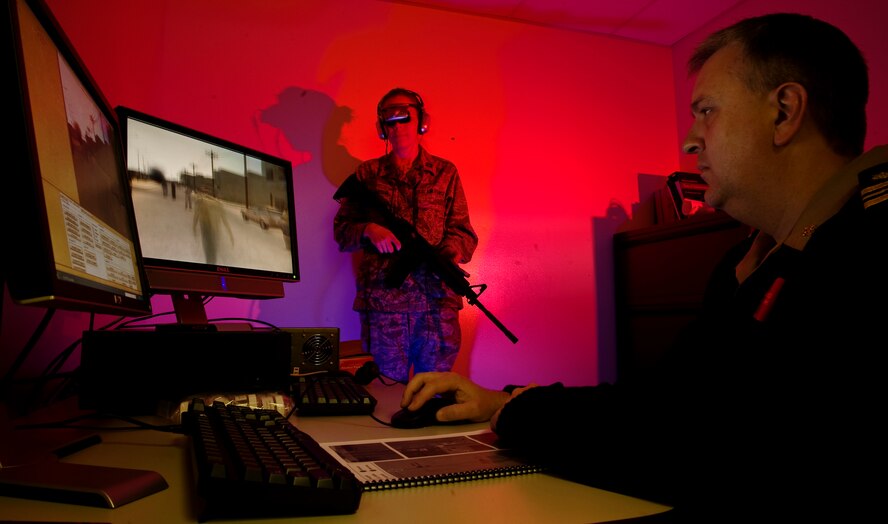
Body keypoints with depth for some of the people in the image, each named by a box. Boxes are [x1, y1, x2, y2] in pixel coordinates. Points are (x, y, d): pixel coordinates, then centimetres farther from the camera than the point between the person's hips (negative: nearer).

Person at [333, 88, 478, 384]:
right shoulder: (367, 175, 11)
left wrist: (453, 253, -14)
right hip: (383, 301, 0)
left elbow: (462, 229, 8)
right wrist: (368, 230, -12)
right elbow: (340, 230, 10)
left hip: (437, 300, 0)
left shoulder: (445, 173, 12)